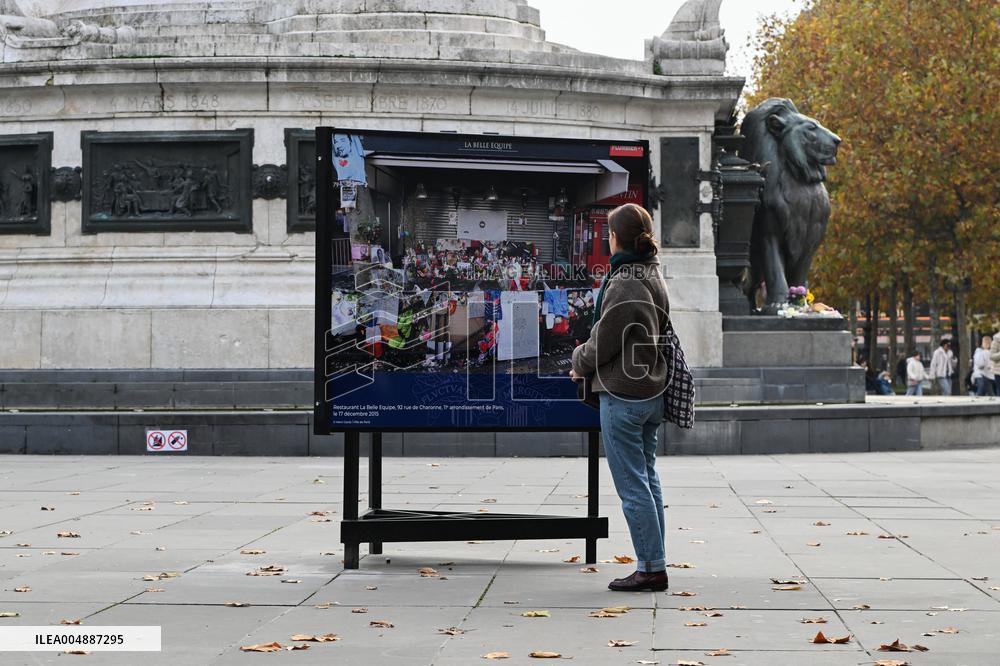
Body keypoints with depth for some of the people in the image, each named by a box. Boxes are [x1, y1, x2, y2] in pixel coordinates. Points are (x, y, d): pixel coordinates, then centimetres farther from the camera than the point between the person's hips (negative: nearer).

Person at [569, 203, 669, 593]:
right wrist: (589, 363, 12)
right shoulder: (654, 278, 9)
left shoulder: (624, 286, -19)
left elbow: (603, 343, -14)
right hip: (652, 392, 9)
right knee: (647, 479, 14)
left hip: (622, 395, -9)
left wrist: (580, 361, 8)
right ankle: (654, 564, 18)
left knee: (632, 486, -3)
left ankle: (651, 567, 1)